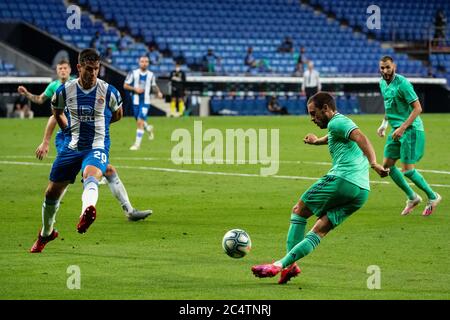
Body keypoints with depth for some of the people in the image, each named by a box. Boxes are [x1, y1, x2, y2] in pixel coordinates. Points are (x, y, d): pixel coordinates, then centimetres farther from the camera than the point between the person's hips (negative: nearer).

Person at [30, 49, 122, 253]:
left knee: (91, 175, -37)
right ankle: (46, 233, 36)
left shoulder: (108, 91, -7)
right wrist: (67, 128, 11)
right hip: (71, 147, 3)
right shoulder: (65, 90, -3)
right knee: (52, 192, 9)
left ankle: (86, 212, -67)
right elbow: (56, 111, 19)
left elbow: (117, 114, 14)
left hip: (97, 146, -3)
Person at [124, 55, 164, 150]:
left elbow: (154, 86, 18)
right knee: (139, 122, 13)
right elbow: (125, 85, 0)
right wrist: (135, 89, -14)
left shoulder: (151, 75, 2)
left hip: (145, 101, -1)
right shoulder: (133, 73, -2)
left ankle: (137, 143, -8)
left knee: (140, 122, -14)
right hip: (136, 101, 2)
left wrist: (158, 92, -1)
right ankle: (148, 128, 48)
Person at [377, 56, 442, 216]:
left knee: (407, 170, -9)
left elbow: (417, 108, -20)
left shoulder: (402, 84, -18)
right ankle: (412, 197, 21)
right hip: (397, 130, 9)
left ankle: (433, 197, 11)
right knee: (387, 165, 6)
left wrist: (402, 128, -24)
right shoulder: (382, 83, 8)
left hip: (411, 129, -9)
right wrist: (384, 123, 14)